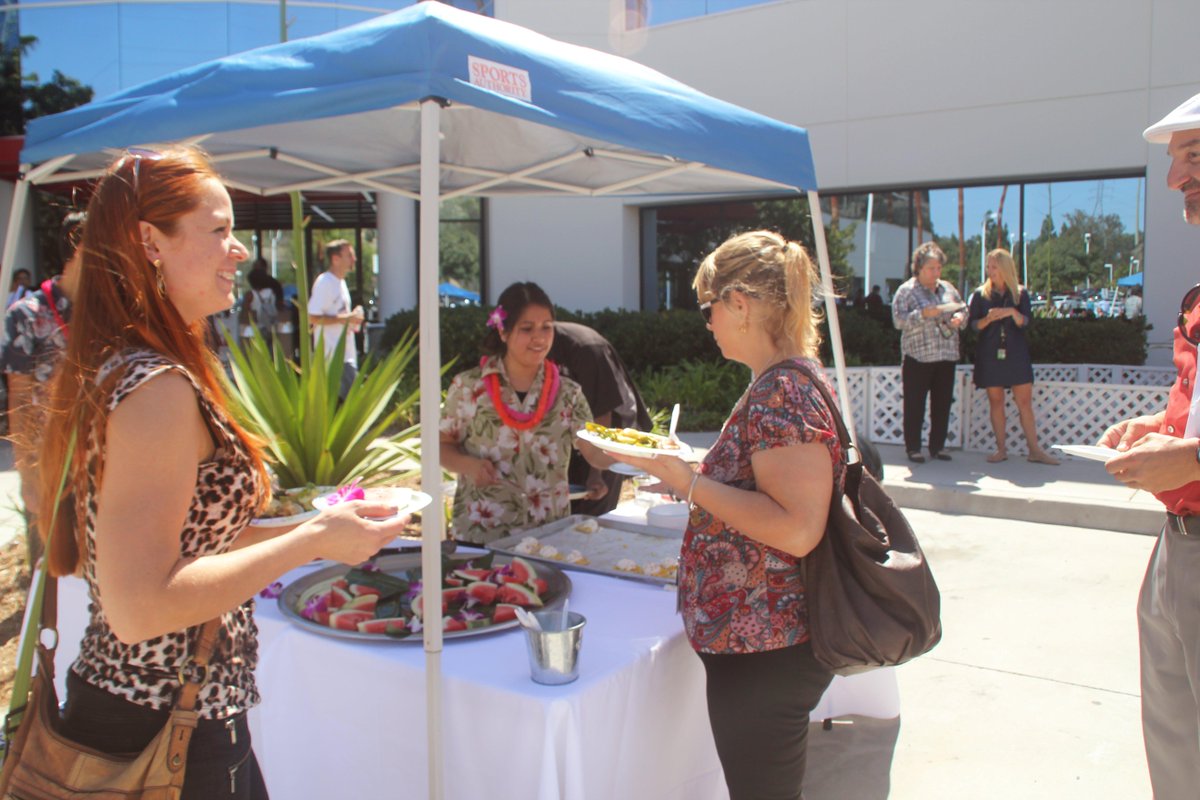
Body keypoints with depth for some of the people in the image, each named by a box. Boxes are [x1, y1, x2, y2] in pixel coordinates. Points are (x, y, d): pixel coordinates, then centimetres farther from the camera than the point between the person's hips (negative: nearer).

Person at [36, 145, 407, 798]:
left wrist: (313, 527, 11)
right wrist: (313, 541, -22)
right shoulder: (158, 388, -24)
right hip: (167, 734, -9)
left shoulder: (106, 371, 7)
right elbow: (139, 606, -28)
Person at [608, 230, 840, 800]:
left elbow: (797, 529, -29)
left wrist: (693, 483, -22)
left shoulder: (782, 395, -21)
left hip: (765, 653, -10)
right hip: (758, 642, 10)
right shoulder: (788, 382, 10)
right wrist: (691, 479, 12)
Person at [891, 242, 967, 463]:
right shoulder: (906, 291, -2)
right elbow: (899, 320, -12)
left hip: (946, 357, 5)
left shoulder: (948, 288, 15)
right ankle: (913, 448, 7)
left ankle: (937, 447, 18)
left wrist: (960, 317, -1)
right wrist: (924, 314, -23)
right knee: (915, 405, -1)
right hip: (918, 357, -5)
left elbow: (963, 310, 21)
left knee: (942, 405, 8)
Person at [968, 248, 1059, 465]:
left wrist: (1013, 313, -20)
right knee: (996, 402, 2)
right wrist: (988, 319, -18)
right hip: (990, 355, 0)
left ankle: (1034, 450, 3)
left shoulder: (1020, 293, 6)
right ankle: (1001, 449, 9)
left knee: (1025, 402, -2)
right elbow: (973, 324, 2)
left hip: (1016, 354, 0)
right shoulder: (980, 294, 5)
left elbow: (1026, 323, -1)